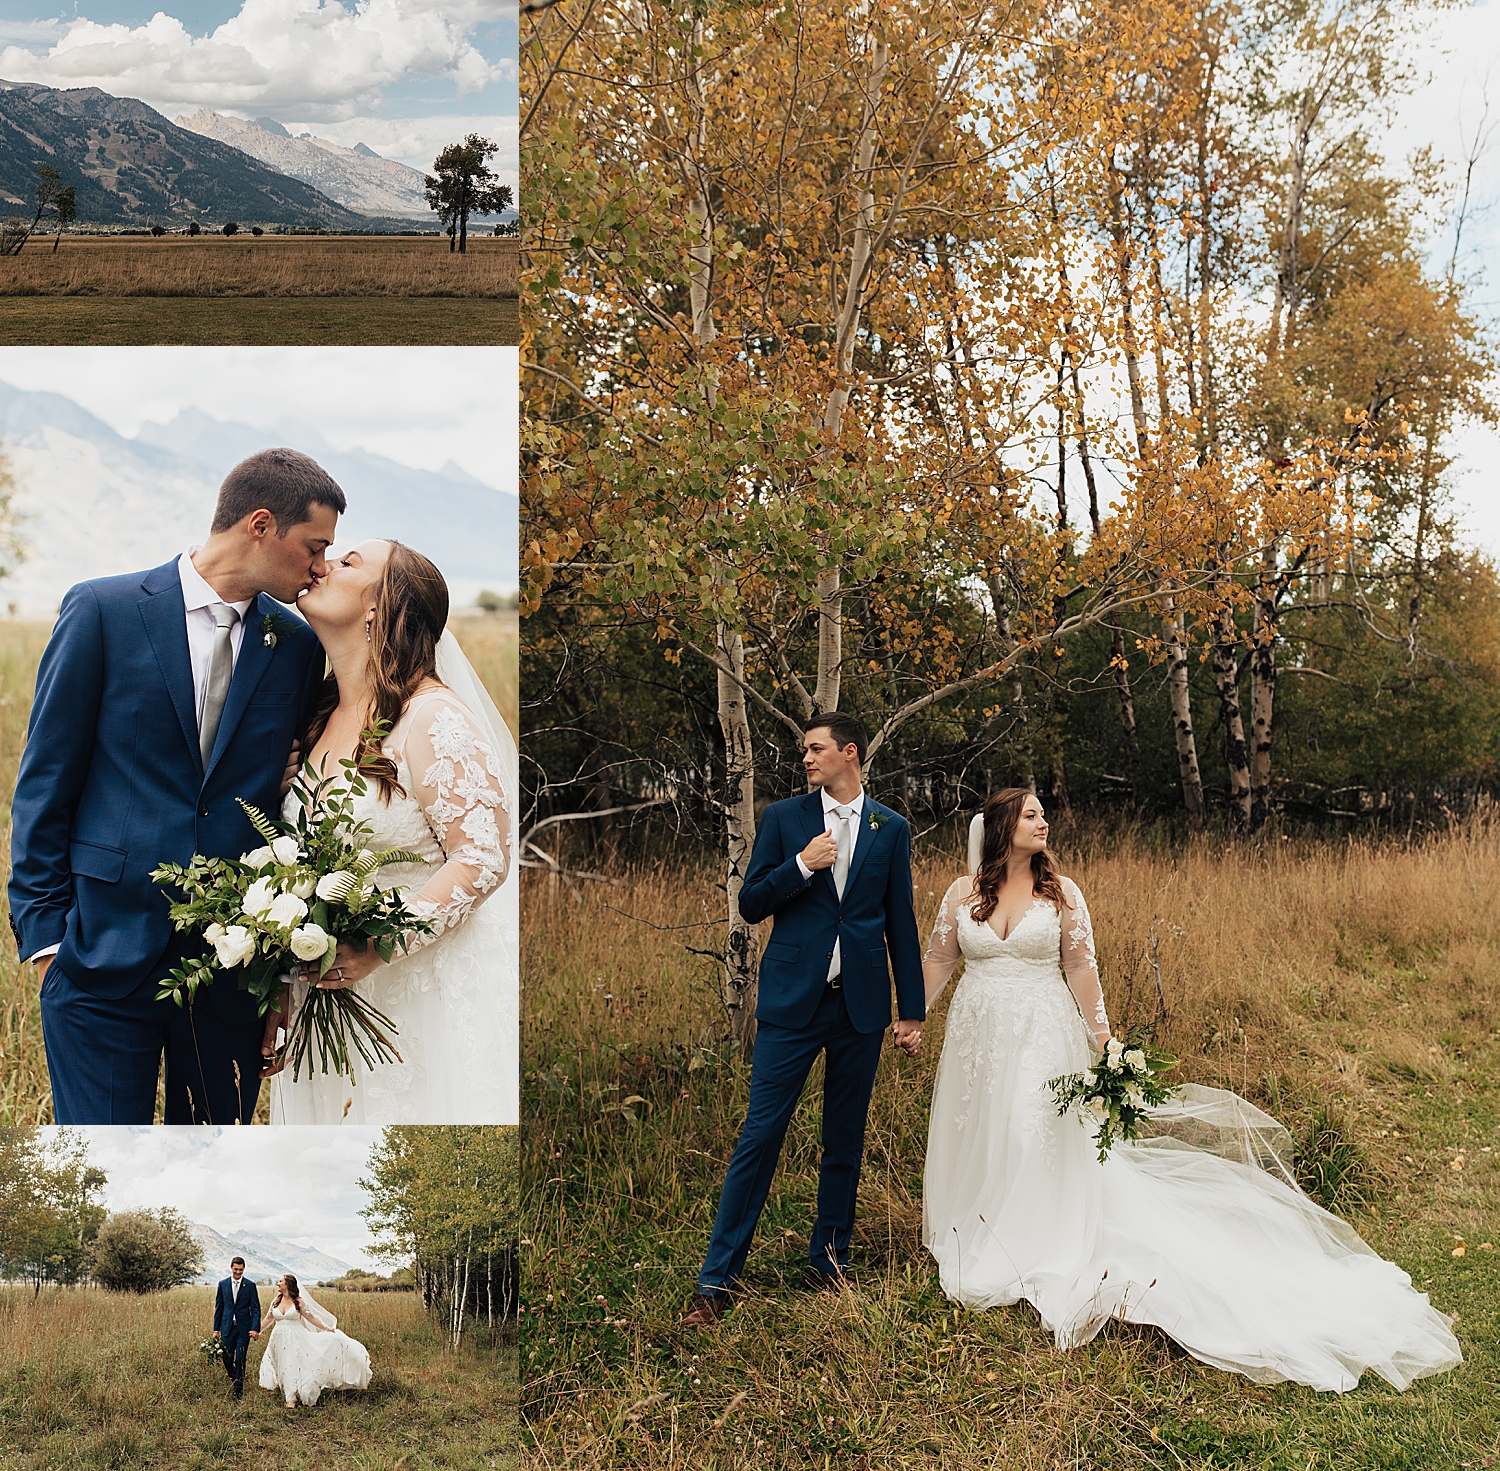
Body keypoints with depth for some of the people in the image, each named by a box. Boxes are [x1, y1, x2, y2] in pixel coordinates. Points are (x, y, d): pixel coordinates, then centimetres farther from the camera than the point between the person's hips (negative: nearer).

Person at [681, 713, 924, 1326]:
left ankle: (829, 1260, 24)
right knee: (760, 1135, -4)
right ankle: (717, 1280, 0)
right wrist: (803, 864, -14)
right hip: (793, 1001, -2)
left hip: (861, 1006, 2)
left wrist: (912, 1010, 7)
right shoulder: (783, 817, 4)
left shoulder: (891, 829, 8)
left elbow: (901, 923, 9)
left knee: (846, 1139, 10)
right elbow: (751, 904, 2)